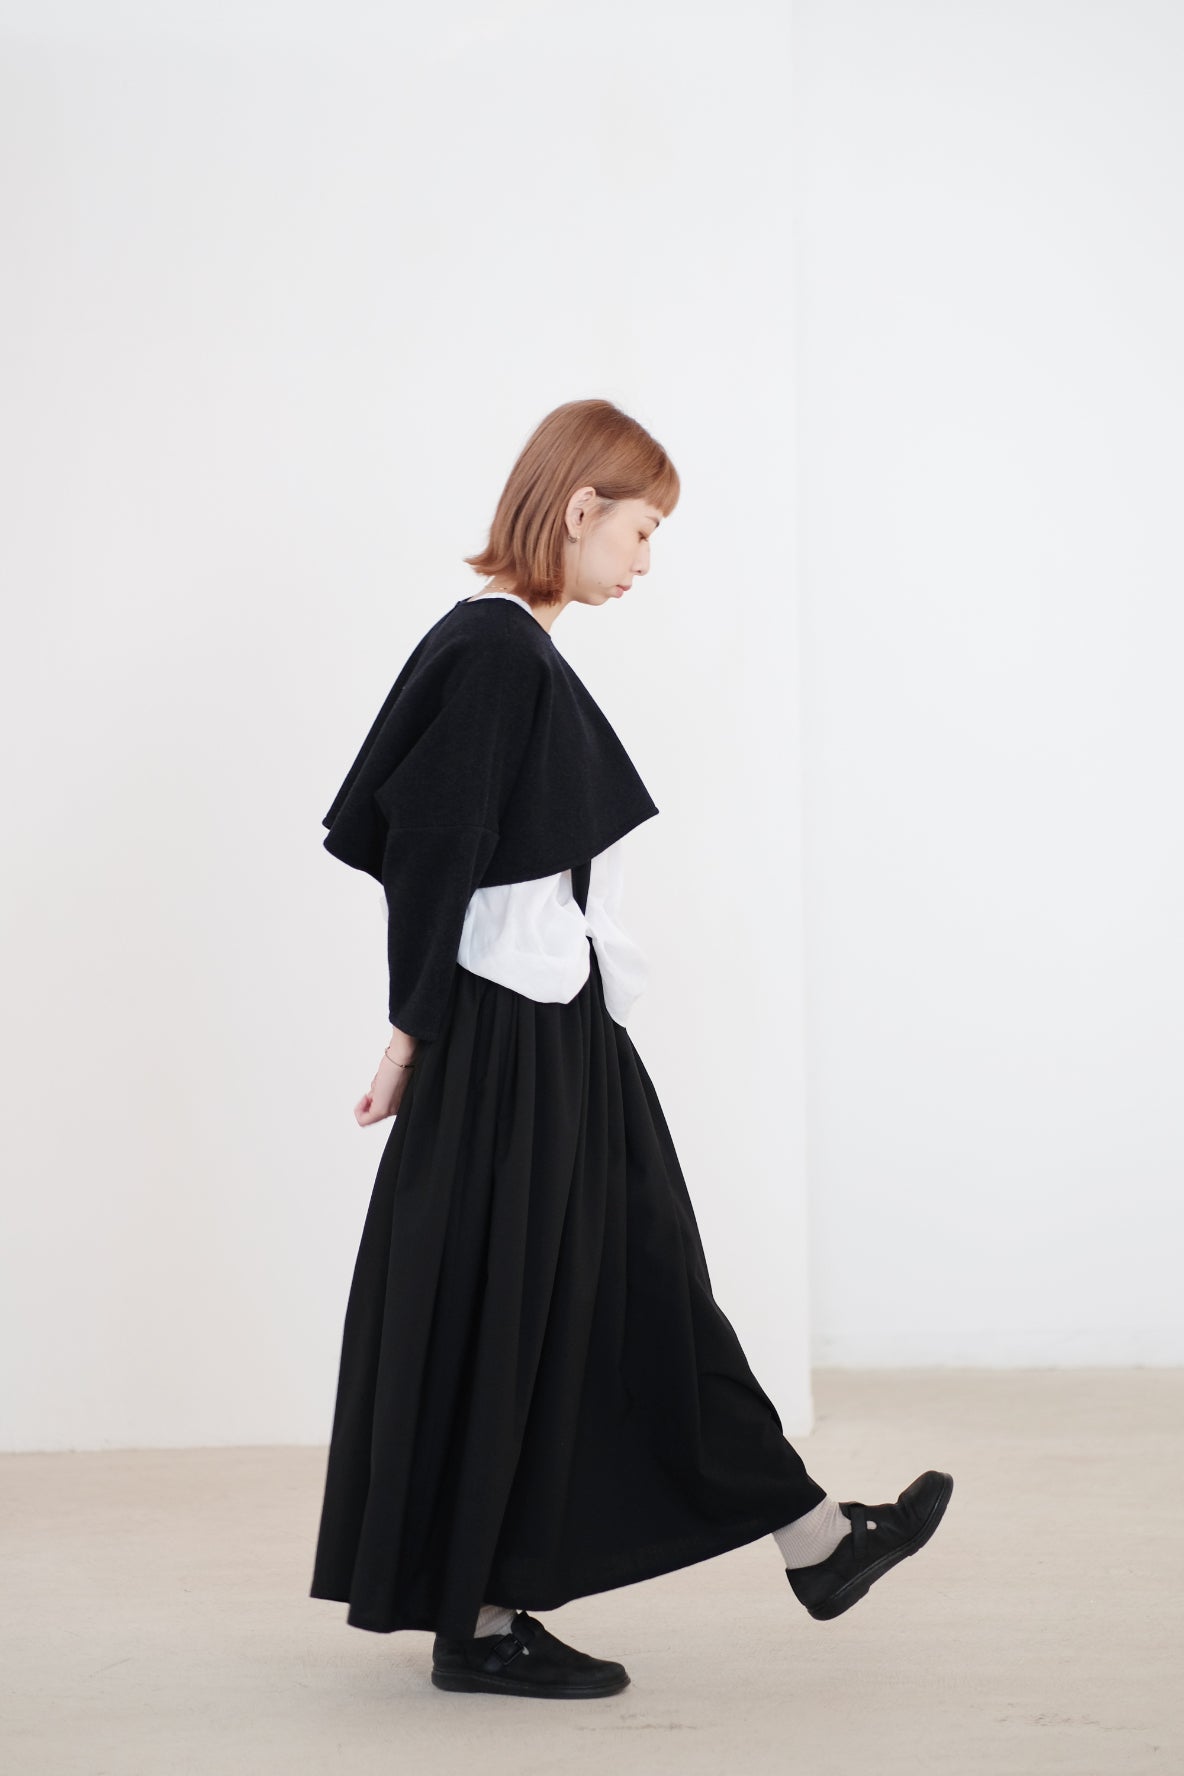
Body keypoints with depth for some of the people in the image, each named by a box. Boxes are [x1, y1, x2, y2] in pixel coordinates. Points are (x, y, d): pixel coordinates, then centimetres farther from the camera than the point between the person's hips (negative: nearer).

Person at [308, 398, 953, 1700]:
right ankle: (475, 1623, 11)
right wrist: (414, 1034, -14)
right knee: (502, 1317, -1)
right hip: (505, 1039, -10)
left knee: (649, 1285, 14)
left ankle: (813, 1542, 23)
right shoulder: (491, 649, -16)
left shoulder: (521, 650, 12)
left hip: (563, 1033, 10)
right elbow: (430, 854, -18)